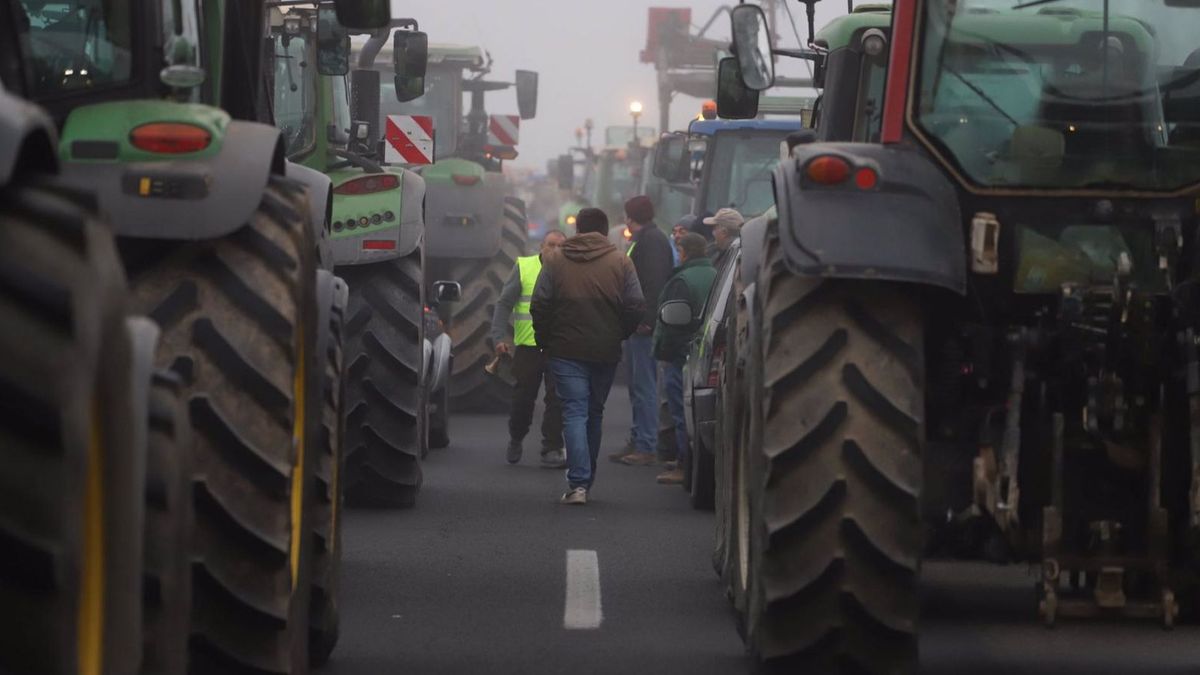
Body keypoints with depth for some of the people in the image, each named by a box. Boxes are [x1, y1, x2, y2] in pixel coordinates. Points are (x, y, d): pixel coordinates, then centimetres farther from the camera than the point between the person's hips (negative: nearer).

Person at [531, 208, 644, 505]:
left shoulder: (555, 261, 0)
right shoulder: (621, 263, 1)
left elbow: (539, 305, -4)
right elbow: (636, 309, -3)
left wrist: (545, 340, 9)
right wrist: (619, 335, 13)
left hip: (566, 350, -2)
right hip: (606, 352, 2)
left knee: (574, 412, -4)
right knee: (595, 413, 16)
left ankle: (578, 483, -18)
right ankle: (585, 479, 23)